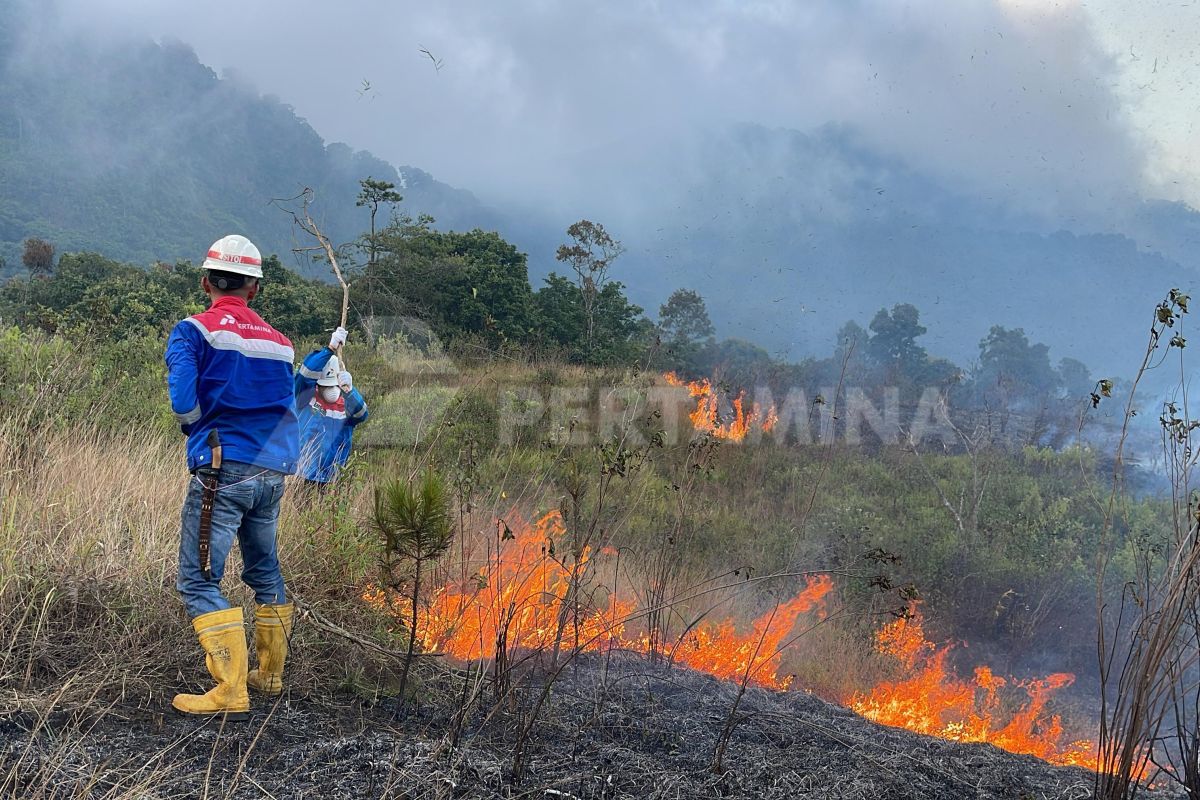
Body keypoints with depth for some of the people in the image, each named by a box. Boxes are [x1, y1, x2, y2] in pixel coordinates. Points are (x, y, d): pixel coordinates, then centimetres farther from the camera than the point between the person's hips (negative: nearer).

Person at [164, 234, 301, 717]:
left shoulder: (194, 331, -4)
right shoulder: (278, 342, 13)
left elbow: (184, 405, -16)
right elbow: (286, 411, 13)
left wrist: (198, 427, 4)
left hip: (223, 471, -6)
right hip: (272, 473, 6)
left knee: (198, 580, -3)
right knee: (264, 571, 21)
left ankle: (231, 692, -11)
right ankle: (270, 675, 31)